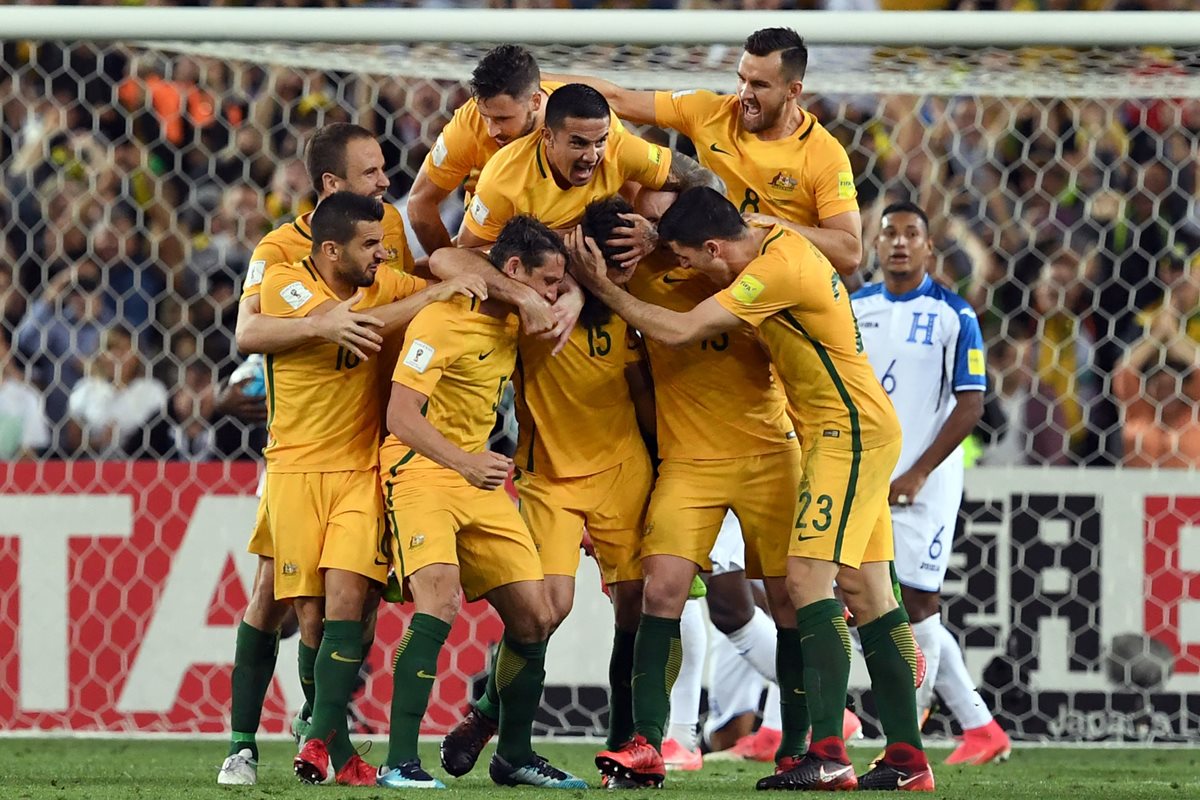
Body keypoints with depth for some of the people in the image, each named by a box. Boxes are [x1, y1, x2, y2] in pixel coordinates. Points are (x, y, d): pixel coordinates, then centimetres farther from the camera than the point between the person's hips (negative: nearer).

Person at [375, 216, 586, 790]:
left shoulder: (511, 321, 8)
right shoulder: (443, 320, -17)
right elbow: (400, 415, -24)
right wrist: (465, 462, -37)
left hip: (480, 481, 8)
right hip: (420, 470, -8)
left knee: (534, 616, 5)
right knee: (439, 602, -28)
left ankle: (515, 755, 22)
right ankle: (399, 762, -29)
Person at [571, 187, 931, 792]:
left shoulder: (776, 270, -22)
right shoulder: (779, 242, 6)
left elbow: (678, 331, -21)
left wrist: (604, 289, -12)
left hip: (850, 432, -10)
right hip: (856, 431, 10)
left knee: (807, 577, -16)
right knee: (865, 592, 7)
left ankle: (828, 754, -22)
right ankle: (907, 758, 7)